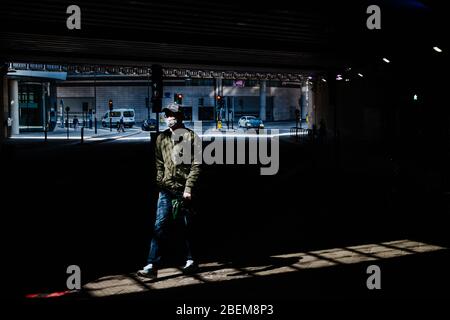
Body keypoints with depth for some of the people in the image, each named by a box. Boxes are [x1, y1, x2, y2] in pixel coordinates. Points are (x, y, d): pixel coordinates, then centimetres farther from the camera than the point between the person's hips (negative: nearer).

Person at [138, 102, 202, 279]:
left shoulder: (191, 137, -5)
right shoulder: (161, 138, 10)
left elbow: (196, 165, -9)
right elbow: (159, 164, 15)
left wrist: (189, 188, -14)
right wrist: (160, 182, 5)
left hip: (184, 190, -3)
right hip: (166, 190, 4)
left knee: (188, 227, 10)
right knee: (159, 227, -4)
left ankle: (191, 261, 27)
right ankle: (152, 266, -3)